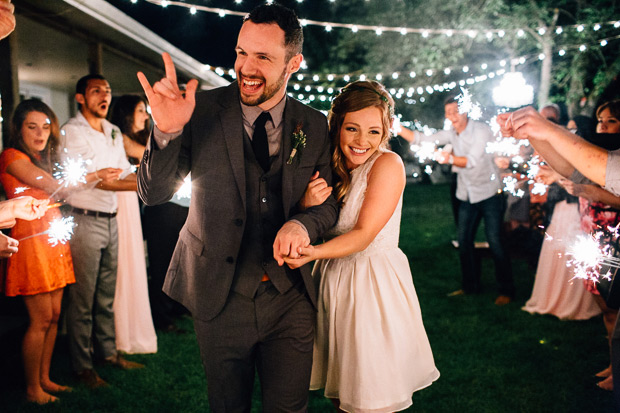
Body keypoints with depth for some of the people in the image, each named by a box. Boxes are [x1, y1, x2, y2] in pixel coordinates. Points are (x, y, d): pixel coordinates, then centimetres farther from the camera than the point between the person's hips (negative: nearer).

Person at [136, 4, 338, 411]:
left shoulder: (314, 126, -2)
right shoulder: (203, 110, -9)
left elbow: (330, 201, 5)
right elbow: (154, 193, -9)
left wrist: (304, 223, -19)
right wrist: (168, 131, -28)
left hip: (290, 297, 1)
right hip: (221, 296, -1)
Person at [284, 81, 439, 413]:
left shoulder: (388, 164, -14)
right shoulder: (329, 165, 3)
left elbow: (364, 233, -19)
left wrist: (316, 253, -34)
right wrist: (307, 205, -20)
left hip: (375, 285, -5)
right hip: (332, 282, 6)